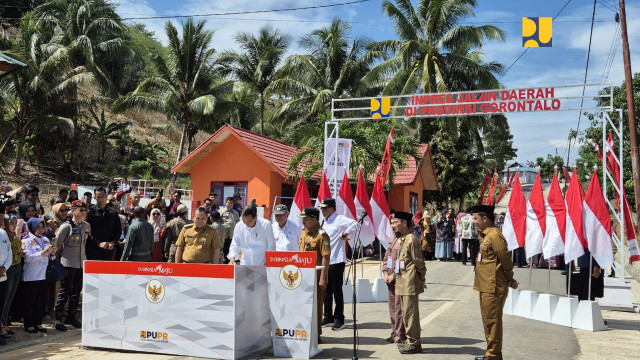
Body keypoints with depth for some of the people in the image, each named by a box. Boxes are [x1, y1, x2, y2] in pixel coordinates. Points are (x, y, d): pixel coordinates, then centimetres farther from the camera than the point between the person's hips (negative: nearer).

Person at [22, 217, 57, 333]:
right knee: (29, 302, 3)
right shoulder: (26, 241, -7)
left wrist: (52, 253, -6)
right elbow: (28, 258, -18)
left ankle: (38, 323, 20)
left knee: (41, 301, 10)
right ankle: (28, 325, 12)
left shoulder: (45, 239, 11)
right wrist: (43, 252, -25)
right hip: (31, 277, -6)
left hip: (43, 276, 6)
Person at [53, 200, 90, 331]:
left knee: (77, 290, 11)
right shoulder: (66, 226, -10)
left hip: (82, 263, 6)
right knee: (65, 290, -5)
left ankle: (71, 316, 22)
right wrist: (59, 258, 2)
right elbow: (57, 244, -4)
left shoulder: (87, 226, 8)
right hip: (68, 264, -6)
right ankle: (57, 318, 2)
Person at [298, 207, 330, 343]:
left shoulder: (321, 235, -14)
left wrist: (322, 278, -21)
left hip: (316, 277, -8)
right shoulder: (303, 233, 12)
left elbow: (326, 258, -17)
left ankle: (316, 334, 11)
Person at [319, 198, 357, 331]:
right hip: (324, 261, 8)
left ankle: (339, 319, 7)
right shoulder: (324, 221, 16)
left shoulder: (339, 219, -10)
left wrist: (346, 234, -19)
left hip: (336, 261, -8)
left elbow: (354, 224, -25)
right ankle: (328, 318, 22)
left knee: (337, 290, -2)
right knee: (326, 290, 12)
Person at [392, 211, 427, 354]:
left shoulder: (411, 239, -16)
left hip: (410, 282, -10)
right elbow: (388, 258, 19)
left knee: (410, 313, -4)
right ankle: (410, 340, 27)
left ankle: (414, 343, 4)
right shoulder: (399, 239, 12)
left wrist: (422, 279, -7)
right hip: (401, 282, 10)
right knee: (406, 313, 16)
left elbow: (418, 261, -13)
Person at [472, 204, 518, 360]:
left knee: (492, 321, -3)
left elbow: (505, 259, -15)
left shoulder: (495, 236, -18)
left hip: (493, 287, -10)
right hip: (485, 286, 10)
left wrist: (509, 279, -4)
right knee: (487, 320, 17)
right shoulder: (485, 235, 14)